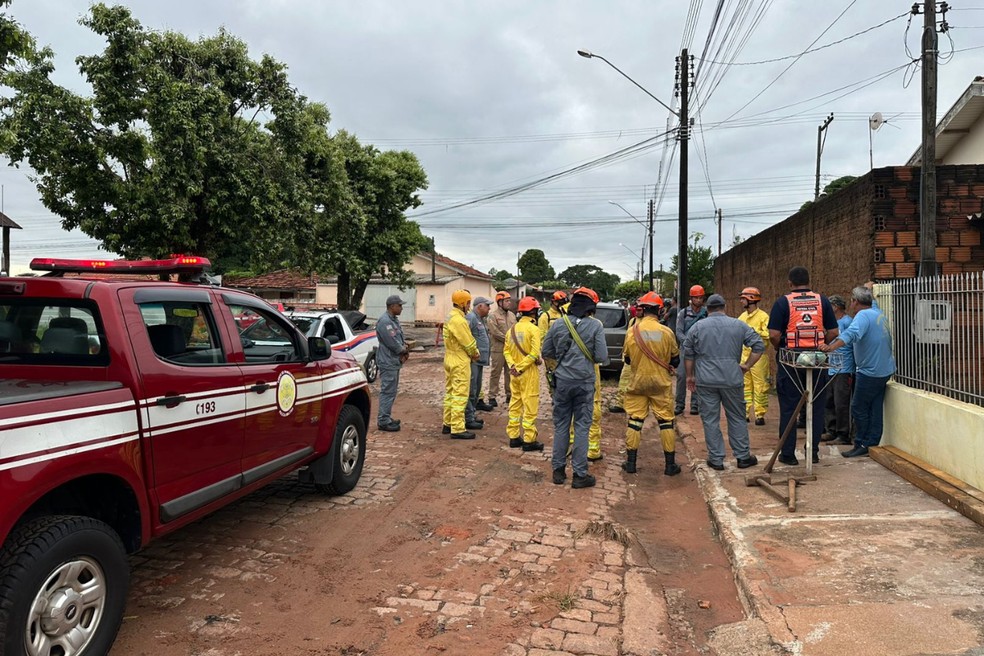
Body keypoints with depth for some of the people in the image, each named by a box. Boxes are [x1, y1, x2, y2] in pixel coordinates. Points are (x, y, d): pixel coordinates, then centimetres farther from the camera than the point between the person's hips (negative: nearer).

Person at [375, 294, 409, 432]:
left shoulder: (394, 320, 14)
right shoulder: (384, 321, -19)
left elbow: (400, 337, 18)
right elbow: (392, 342, -23)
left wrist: (405, 347, -2)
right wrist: (404, 351, -6)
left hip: (394, 361, 11)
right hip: (388, 362, -11)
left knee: (391, 391, 16)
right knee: (387, 391, -6)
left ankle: (387, 418, 25)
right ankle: (383, 421, -1)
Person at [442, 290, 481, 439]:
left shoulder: (450, 317, 12)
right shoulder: (459, 320, -20)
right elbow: (469, 343, -17)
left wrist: (472, 352, 4)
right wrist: (476, 354, 2)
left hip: (449, 359, 10)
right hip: (460, 362, -10)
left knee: (450, 392, 17)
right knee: (460, 396, -6)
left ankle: (448, 423, 26)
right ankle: (457, 429, -4)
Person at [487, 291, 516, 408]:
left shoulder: (512, 315, 14)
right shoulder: (493, 315, -7)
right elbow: (495, 332, -16)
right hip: (498, 349, -6)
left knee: (510, 373, 11)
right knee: (496, 373, -1)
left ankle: (509, 395, 21)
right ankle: (492, 396, 5)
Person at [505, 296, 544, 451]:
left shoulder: (512, 329, 9)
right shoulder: (533, 329, -12)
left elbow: (507, 351, 6)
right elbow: (534, 353, -20)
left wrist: (512, 365, -4)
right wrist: (520, 368, -14)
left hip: (514, 373, 7)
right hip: (529, 373, -7)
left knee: (515, 404, 15)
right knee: (530, 406, -1)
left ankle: (513, 437, 20)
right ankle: (529, 440, 3)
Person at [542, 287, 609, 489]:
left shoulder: (558, 324, -2)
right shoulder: (595, 326, -9)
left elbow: (546, 352, 4)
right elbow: (602, 357, -11)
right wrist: (589, 357, 10)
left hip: (562, 380, 2)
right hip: (584, 382, -2)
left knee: (561, 425, 13)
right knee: (582, 427, 5)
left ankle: (558, 470, 20)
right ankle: (579, 474, 9)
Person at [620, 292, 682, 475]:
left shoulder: (632, 331, -6)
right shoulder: (666, 332, -10)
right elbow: (675, 360, 1)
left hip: (637, 382, 1)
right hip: (661, 383, -1)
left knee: (634, 420, 10)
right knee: (666, 421, 8)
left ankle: (631, 462, 15)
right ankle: (670, 464, 13)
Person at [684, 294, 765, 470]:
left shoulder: (697, 327, 4)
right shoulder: (739, 325, 5)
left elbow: (688, 354, 7)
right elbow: (759, 346, 1)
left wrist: (690, 376, 17)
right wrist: (746, 366, 7)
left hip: (706, 380, 0)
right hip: (732, 379, 1)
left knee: (710, 420, 6)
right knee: (737, 418, 13)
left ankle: (716, 459, 10)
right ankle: (743, 456, 20)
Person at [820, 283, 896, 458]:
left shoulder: (863, 315, -17)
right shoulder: (877, 313, 11)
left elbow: (851, 333, -37)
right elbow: (873, 302, 37)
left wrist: (832, 346, -51)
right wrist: (868, 289, 54)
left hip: (870, 371, -10)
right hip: (884, 369, 10)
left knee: (859, 408, -2)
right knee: (875, 409, 11)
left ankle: (862, 445, 4)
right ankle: (872, 444, 14)